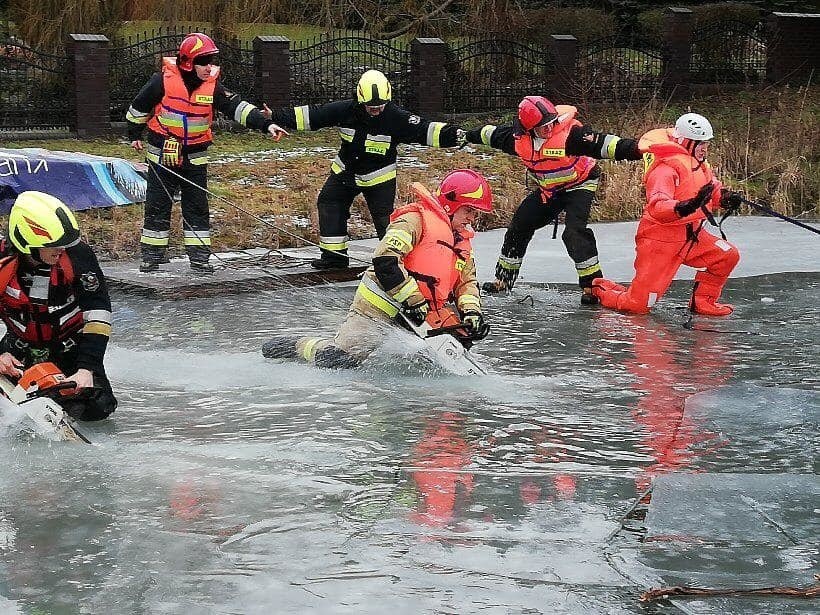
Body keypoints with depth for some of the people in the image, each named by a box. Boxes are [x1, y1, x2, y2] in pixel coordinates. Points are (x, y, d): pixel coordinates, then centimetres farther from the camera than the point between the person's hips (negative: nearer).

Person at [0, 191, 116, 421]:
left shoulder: (77, 254, -25)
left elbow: (97, 312, -24)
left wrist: (87, 368, -31)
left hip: (70, 347, -1)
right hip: (22, 348, 1)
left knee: (96, 408, -18)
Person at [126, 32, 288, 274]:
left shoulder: (212, 86, -7)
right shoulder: (163, 81, -15)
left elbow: (236, 106, -15)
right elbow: (139, 107, 0)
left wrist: (266, 124, -27)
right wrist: (135, 135, 10)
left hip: (195, 157, 3)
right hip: (162, 153, -2)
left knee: (197, 206, 4)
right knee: (157, 206, 4)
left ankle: (199, 256, 11)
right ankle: (152, 253, 15)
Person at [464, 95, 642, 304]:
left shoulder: (570, 132, -31)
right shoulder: (519, 137, -14)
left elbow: (601, 143, -39)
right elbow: (491, 134, 5)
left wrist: (633, 147, -51)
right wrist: (467, 136, 19)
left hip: (578, 185, -6)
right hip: (547, 190, 6)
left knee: (574, 232, -26)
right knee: (519, 225, 7)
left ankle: (592, 284, -18)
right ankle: (504, 278, 24)